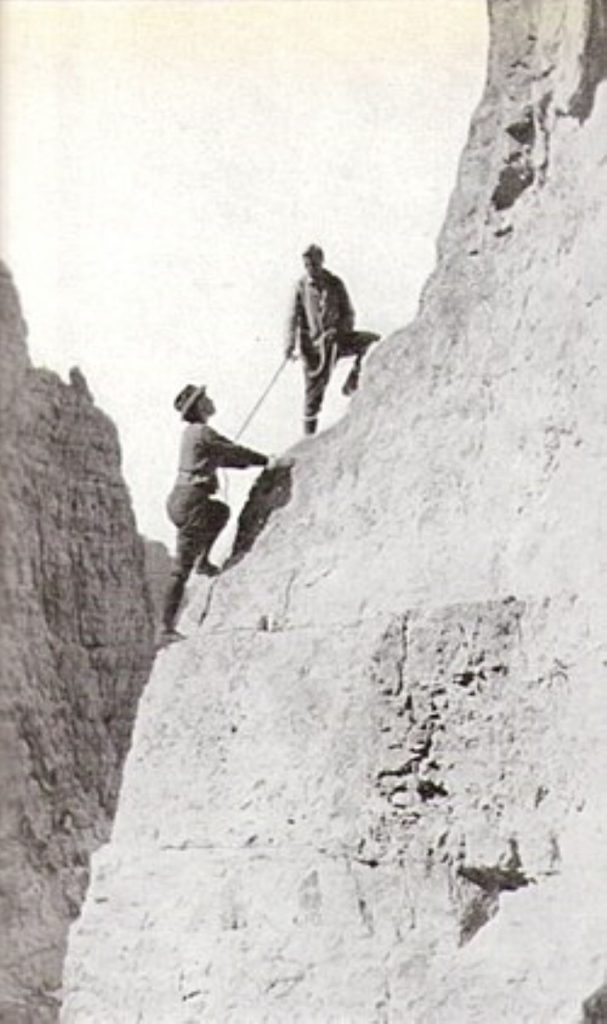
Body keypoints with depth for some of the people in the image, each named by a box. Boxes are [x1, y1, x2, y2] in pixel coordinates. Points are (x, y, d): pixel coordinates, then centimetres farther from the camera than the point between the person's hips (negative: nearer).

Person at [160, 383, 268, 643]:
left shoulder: (192, 432, 15)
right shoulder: (203, 432, -12)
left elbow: (222, 458, 26)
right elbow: (235, 451, -6)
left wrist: (253, 462, 25)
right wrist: (266, 460, 8)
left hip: (178, 499, 9)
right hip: (191, 502, -9)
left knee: (221, 512, 35)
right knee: (181, 570, -7)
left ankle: (203, 561, 28)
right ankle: (167, 627, -6)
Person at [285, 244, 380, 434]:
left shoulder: (335, 283, 3)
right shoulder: (301, 286, 1)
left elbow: (348, 313, 5)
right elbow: (294, 317, 2)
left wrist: (341, 331, -14)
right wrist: (290, 345, -9)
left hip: (335, 338, 1)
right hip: (312, 342, -1)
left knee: (373, 341, -19)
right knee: (314, 389, -1)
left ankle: (353, 379, -7)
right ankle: (309, 432, 12)